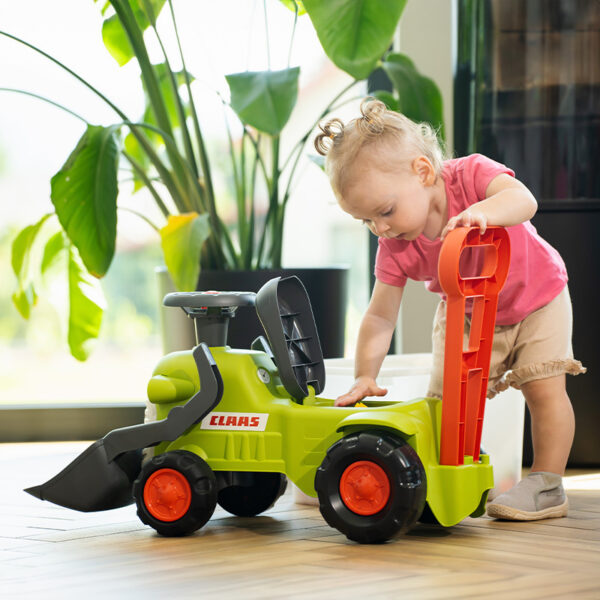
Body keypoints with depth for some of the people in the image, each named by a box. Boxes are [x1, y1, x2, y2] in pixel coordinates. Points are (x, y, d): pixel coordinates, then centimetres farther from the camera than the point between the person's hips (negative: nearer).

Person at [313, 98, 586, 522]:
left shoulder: (471, 174, -32)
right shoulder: (395, 249, -23)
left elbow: (524, 200, -48)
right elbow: (381, 316, -20)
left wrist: (481, 211, -67)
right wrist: (365, 375, -31)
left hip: (536, 299, -3)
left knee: (544, 387, -12)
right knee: (445, 395, -8)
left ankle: (547, 484, 0)